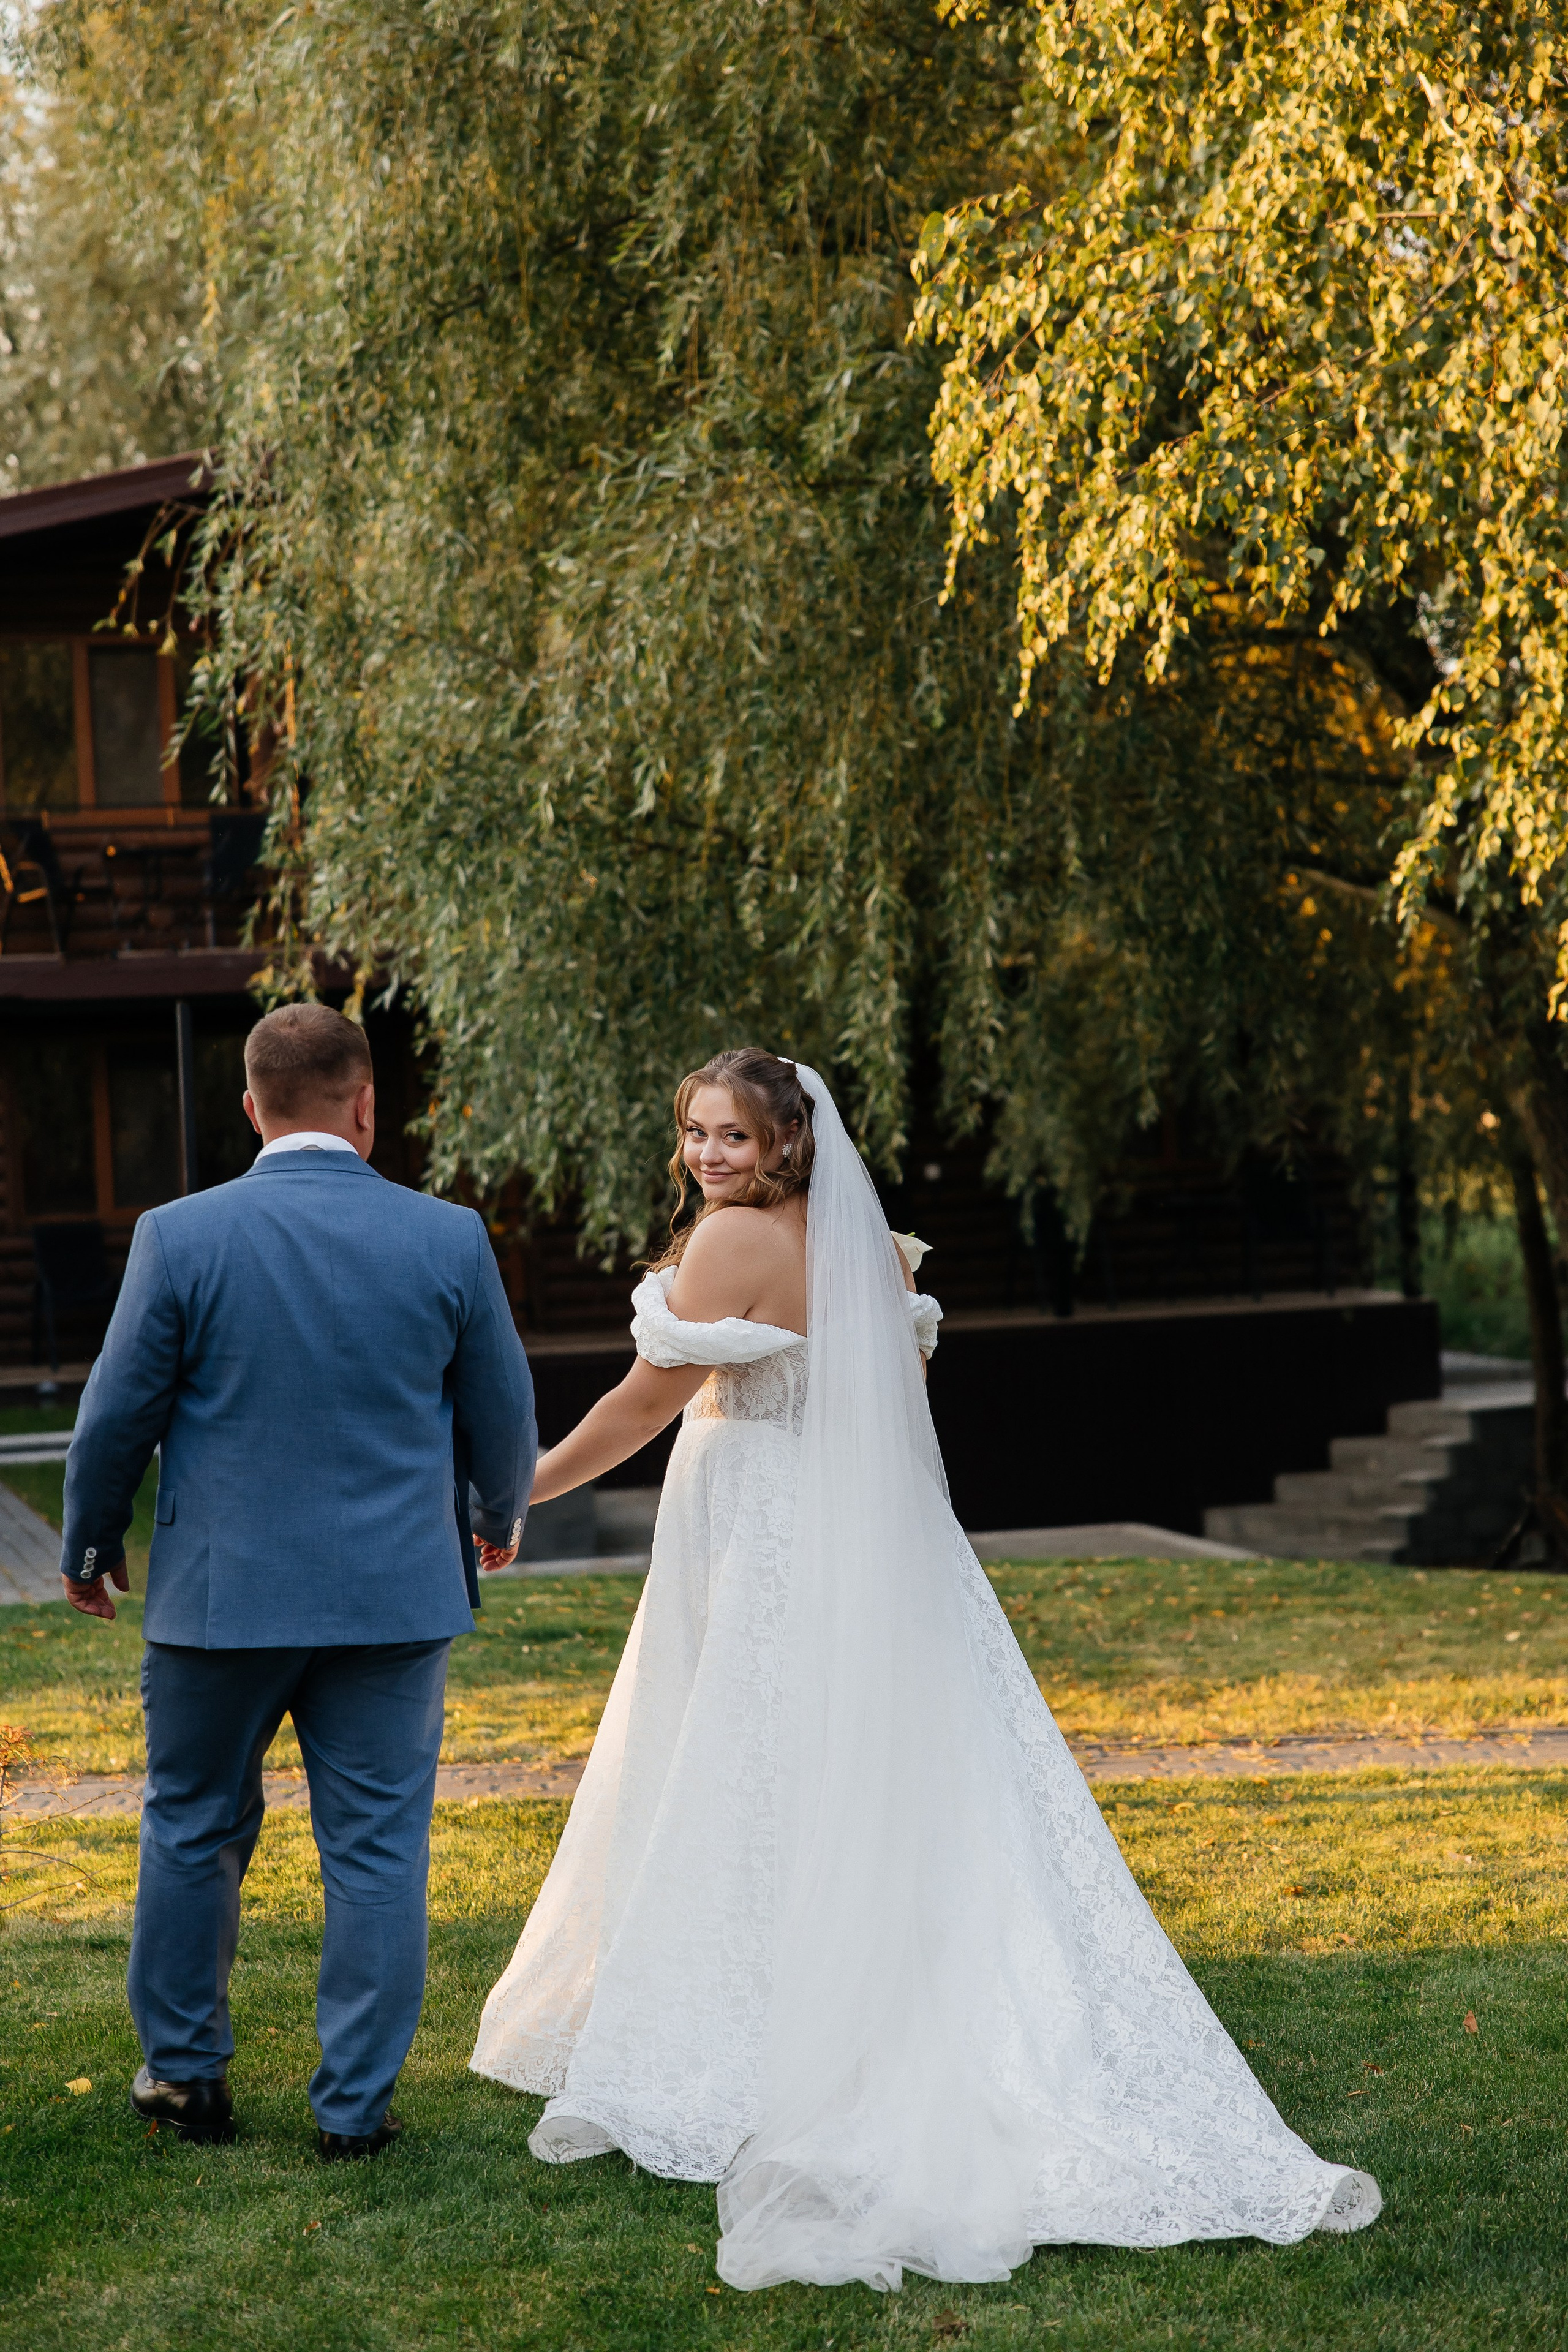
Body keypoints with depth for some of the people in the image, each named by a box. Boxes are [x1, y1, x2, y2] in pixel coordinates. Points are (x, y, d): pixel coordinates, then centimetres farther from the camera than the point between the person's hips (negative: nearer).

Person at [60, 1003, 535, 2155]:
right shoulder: (450, 1239, -5)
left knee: (195, 1833, 17)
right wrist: (501, 1516, 26)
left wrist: (91, 1546, 15)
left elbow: (117, 1416, -2)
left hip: (220, 1595, 0)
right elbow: (502, 1414, 5)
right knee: (378, 1853, 8)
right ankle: (357, 2104, 13)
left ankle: (186, 2072, 28)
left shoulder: (178, 1237, -9)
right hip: (396, 1600, 0)